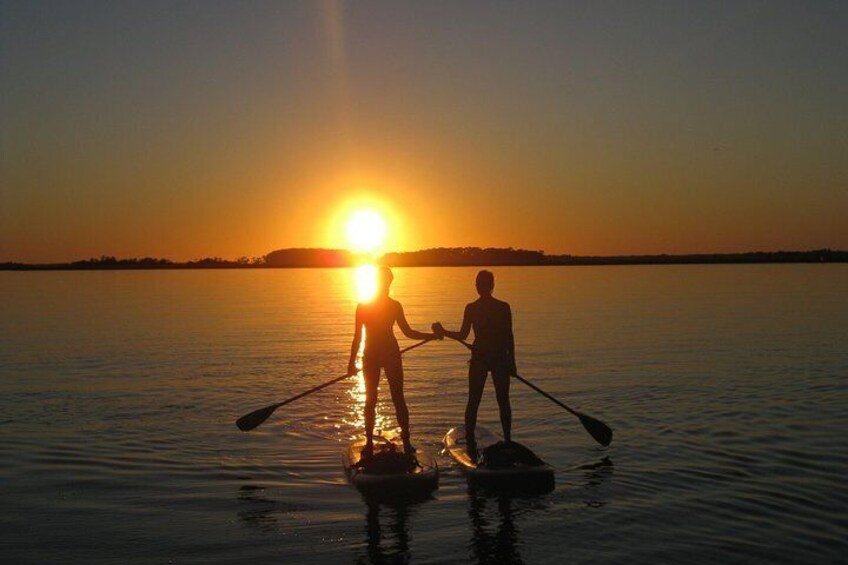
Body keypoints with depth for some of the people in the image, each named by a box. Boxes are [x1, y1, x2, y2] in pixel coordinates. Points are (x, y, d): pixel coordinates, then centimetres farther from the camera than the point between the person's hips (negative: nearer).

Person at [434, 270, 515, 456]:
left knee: (473, 402, 6)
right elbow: (509, 337, -3)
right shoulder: (503, 307, -5)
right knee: (503, 401, 10)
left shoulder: (471, 308, -6)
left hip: (479, 358, 0)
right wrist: (512, 361, 4)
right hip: (500, 359, 0)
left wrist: (442, 331, 8)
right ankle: (508, 441, 15)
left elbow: (462, 335, -5)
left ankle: (470, 442, 6)